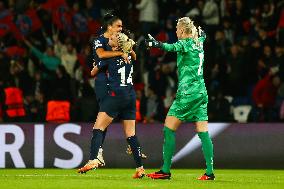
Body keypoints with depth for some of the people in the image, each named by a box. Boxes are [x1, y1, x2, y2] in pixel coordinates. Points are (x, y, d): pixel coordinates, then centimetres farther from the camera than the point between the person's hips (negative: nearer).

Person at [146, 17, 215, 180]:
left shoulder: (186, 43, -9)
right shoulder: (199, 43, 12)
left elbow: (173, 47, -32)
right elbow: (202, 35, 38)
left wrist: (158, 44, -46)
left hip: (187, 92, -8)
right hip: (201, 92, 8)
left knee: (169, 128, -2)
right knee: (203, 132, 3)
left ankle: (166, 171, -4)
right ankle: (210, 172, -3)